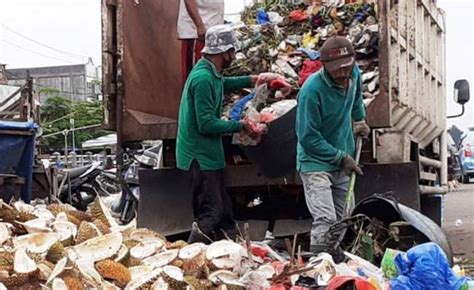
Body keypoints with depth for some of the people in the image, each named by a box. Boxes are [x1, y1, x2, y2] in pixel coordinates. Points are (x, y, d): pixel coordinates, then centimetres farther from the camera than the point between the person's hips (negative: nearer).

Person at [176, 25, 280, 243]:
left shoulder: (210, 73, 10)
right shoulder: (203, 79, -21)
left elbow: (223, 84, 35)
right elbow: (206, 124, -24)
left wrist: (252, 80, 30)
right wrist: (240, 126, -16)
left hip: (208, 153, 10)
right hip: (201, 155, -10)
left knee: (223, 209, 17)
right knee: (210, 214, -6)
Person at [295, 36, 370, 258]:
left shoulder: (354, 73, -5)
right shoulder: (312, 89, -26)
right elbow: (308, 138, -22)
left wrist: (359, 120, 12)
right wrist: (341, 157, -17)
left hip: (343, 164, 7)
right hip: (316, 162, -7)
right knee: (325, 222, -18)